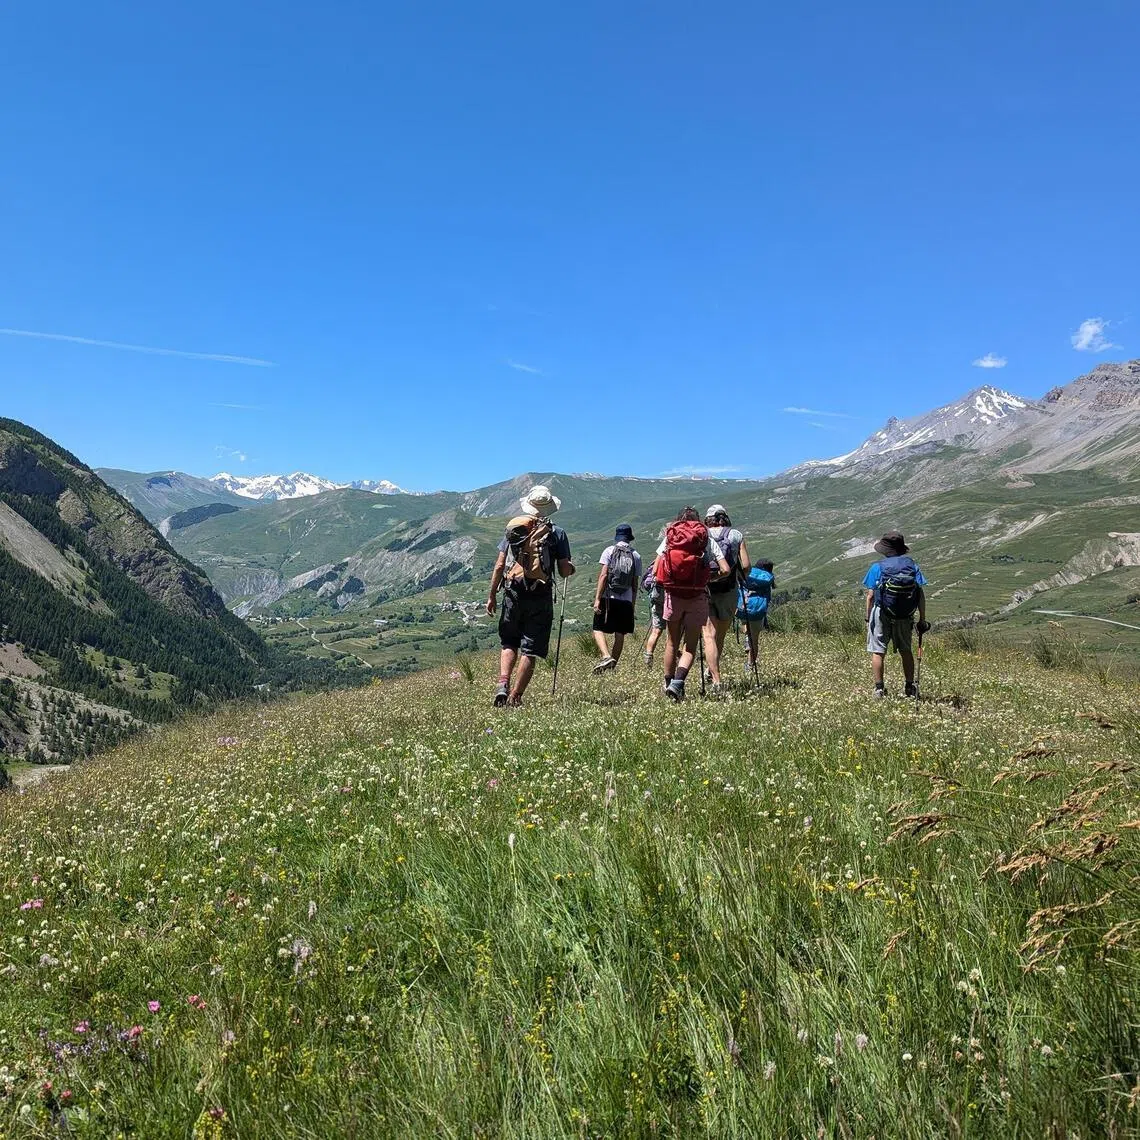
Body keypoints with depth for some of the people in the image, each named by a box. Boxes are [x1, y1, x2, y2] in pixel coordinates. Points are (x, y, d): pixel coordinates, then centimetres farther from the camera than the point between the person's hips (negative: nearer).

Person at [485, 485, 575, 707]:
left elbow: (499, 565, 3)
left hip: (513, 593, 2)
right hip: (540, 597, -2)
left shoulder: (513, 527, 6)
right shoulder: (557, 533, -1)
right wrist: (571, 568, 22)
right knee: (530, 650, 4)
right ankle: (515, 696, 3)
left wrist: (492, 595, 10)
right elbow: (565, 571, -2)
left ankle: (502, 684, 0)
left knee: (508, 644, 18)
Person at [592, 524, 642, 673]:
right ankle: (613, 665, 13)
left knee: (598, 630, 1)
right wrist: (632, 605, 16)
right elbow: (635, 584, 9)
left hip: (608, 598, -3)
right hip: (626, 600, 3)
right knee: (620, 634, 9)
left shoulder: (609, 551, 0)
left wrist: (597, 598, -9)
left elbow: (603, 575, -9)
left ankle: (606, 657, -21)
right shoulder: (636, 556, 9)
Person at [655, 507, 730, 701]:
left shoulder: (669, 538, 7)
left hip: (673, 597, 1)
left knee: (672, 644, 16)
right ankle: (678, 682, -15)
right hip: (697, 599, -1)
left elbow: (655, 571, 0)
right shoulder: (708, 540, 5)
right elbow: (725, 570, -3)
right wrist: (709, 578, 14)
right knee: (690, 646, 5)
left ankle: (668, 684, 23)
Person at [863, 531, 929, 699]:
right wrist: (922, 619, 3)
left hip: (882, 615, -3)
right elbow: (921, 595, -3)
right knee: (905, 651, 18)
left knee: (878, 651, 2)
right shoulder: (912, 565, 0)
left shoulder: (877, 568, -7)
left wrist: (868, 616, 4)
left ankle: (879, 689, -1)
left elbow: (870, 596, -8)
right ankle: (910, 688, 22)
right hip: (905, 617, 3)